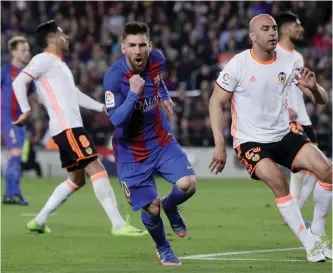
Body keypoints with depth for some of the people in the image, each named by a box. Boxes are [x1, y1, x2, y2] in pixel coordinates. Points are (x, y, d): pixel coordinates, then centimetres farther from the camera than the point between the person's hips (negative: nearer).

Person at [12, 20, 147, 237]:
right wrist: (26, 111, -19)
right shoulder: (45, 59, -6)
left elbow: (74, 95, 30)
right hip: (67, 128, -11)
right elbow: (19, 82, -14)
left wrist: (103, 107, 24)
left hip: (70, 128, 11)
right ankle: (119, 225, -18)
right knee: (97, 169, -14)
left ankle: (38, 222, 18)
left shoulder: (58, 64, 23)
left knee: (76, 179, 15)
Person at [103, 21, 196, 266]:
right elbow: (117, 120, -31)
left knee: (187, 184, -17)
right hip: (131, 151, -4)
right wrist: (133, 93, -41)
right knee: (151, 208, -4)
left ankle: (170, 206, 20)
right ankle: (163, 249, 28)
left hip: (161, 140, 4)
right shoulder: (113, 77, -25)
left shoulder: (156, 60, -9)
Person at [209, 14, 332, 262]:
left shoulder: (288, 64, -2)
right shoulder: (238, 65, -12)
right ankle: (310, 245, -21)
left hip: (283, 136, 4)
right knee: (277, 180, -29)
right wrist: (220, 144, -14)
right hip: (250, 141, -4)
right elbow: (216, 102, -7)